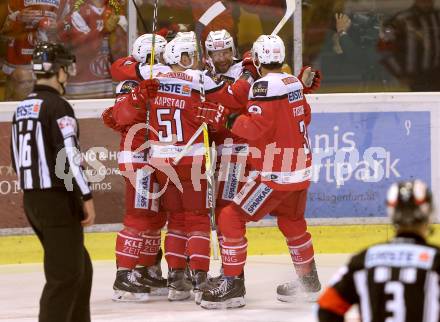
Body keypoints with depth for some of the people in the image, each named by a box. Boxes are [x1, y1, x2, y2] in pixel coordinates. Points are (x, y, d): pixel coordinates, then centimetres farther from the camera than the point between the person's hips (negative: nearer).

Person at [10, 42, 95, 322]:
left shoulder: (23, 109, 13)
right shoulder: (57, 106, -14)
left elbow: (17, 159, 19)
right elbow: (70, 156, -20)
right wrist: (86, 197, -16)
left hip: (32, 200, 9)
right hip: (58, 201, -9)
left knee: (81, 268, 19)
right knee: (66, 274, -8)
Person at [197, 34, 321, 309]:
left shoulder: (265, 86, -16)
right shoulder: (294, 83, 8)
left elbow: (255, 129, -24)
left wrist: (221, 119, -20)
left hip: (274, 173, -9)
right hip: (301, 168, 9)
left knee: (232, 218, -5)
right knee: (292, 222, 27)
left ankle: (234, 285, -7)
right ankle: (309, 281, 37)